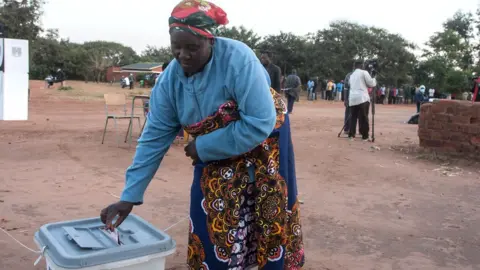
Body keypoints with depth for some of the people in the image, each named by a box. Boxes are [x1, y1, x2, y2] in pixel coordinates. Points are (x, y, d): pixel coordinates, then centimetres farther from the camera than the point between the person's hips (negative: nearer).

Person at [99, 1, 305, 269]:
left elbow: (261, 124, -32)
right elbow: (154, 138, -12)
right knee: (213, 228, 3)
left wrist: (202, 148, -25)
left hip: (263, 144, -3)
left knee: (270, 224, 7)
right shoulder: (169, 79, -15)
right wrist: (129, 196, -15)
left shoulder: (238, 59, -30)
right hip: (215, 156, 4)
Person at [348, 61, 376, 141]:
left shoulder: (352, 75, 21)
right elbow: (371, 84, 0)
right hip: (362, 98, -5)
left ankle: (351, 134, 9)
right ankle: (365, 136, 1)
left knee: (353, 117, 11)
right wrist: (374, 79, 20)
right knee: (363, 118, -1)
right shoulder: (364, 72, 2)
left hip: (352, 99, 6)